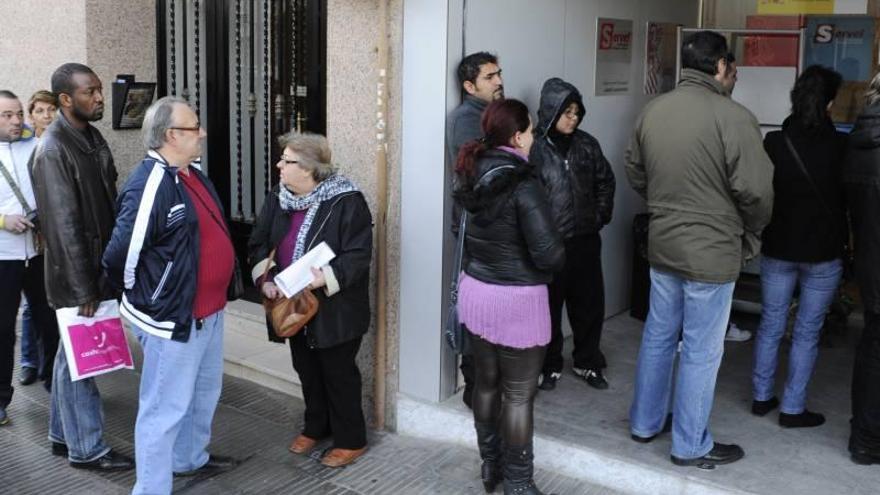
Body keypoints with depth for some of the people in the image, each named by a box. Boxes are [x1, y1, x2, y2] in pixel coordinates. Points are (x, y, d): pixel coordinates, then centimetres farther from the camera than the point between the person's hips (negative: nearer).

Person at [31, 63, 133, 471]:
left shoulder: (93, 137, 8)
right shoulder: (54, 150, -19)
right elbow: (63, 225, -20)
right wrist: (84, 287, -18)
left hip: (101, 265, 8)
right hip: (77, 273, -8)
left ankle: (63, 435, 31)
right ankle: (86, 448, 15)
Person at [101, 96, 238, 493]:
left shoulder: (191, 175, 8)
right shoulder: (149, 187, -23)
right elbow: (120, 254, -23)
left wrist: (215, 293, 16)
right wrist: (140, 296, -6)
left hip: (207, 310, 10)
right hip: (171, 318, -10)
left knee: (204, 392, 25)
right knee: (166, 409, 1)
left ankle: (190, 458, 46)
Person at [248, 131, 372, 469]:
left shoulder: (346, 201, -18)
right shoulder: (277, 199, 3)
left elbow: (359, 254, -20)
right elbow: (258, 244, 7)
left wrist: (327, 279, -31)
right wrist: (264, 278, -9)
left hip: (334, 309, -6)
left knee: (338, 372, 5)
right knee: (306, 370, 20)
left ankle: (351, 440, 21)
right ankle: (316, 428, 39)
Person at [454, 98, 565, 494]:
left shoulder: (474, 176, 2)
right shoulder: (522, 184, -20)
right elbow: (548, 252, -22)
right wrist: (559, 261, -2)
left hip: (475, 291, 7)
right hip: (516, 299, -7)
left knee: (486, 383, 19)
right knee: (519, 395, 6)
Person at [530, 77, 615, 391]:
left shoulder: (587, 145, 5)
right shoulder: (534, 147, -11)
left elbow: (606, 181, 16)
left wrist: (601, 215, 9)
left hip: (585, 241, 5)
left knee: (589, 304, 12)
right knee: (549, 307, 7)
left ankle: (587, 362, 30)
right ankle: (550, 365, 24)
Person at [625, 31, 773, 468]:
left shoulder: (652, 110, 2)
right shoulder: (733, 117, -18)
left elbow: (635, 173, 13)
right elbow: (756, 190, -17)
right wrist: (751, 233, 3)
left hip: (661, 244, 7)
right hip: (712, 252, -6)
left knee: (658, 336, 19)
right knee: (701, 351, 6)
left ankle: (645, 423, 33)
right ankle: (691, 446, 19)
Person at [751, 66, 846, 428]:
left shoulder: (773, 143, -8)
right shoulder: (841, 147, -12)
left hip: (777, 249, 2)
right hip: (823, 252, -2)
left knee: (770, 324, 14)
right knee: (807, 332, 7)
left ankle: (761, 397, 24)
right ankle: (793, 408, 13)